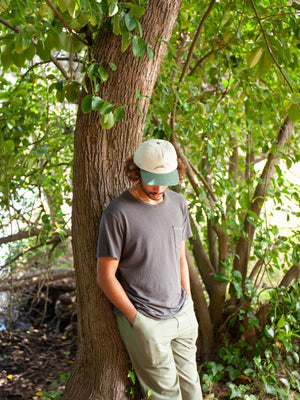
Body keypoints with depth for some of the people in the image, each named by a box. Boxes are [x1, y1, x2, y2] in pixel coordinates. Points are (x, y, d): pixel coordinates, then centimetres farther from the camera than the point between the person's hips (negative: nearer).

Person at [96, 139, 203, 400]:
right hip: (145, 321, -6)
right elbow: (105, 276, -11)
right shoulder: (117, 213, -14)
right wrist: (137, 320, -12)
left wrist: (189, 308, 13)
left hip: (182, 316, 6)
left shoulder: (179, 204, 6)